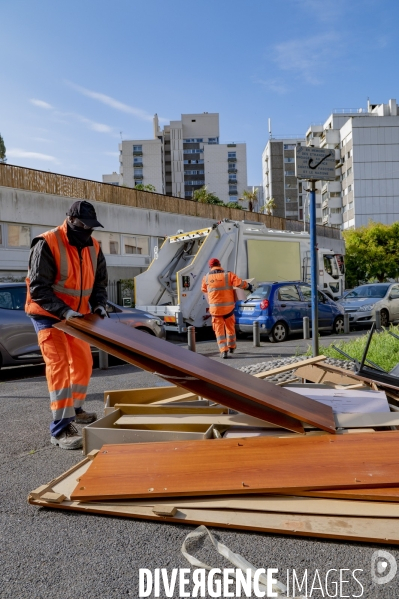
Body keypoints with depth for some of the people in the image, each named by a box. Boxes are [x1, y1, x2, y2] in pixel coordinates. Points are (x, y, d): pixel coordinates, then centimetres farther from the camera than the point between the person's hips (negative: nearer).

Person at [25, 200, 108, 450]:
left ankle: (75, 408, 36)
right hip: (48, 315, -7)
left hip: (77, 315, 7)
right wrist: (63, 310, -32)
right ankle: (61, 428, -11)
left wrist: (99, 304, -9)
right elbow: (38, 287, -22)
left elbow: (100, 281, 9)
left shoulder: (94, 247, 0)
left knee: (83, 362, 15)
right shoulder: (47, 244, -20)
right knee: (59, 366, -14)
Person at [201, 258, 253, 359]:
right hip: (228, 307, 0)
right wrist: (248, 286, 6)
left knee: (219, 330, 7)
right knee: (230, 327, 20)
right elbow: (240, 283, -15)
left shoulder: (206, 277, 1)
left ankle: (223, 350, -4)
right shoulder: (228, 275, -7)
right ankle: (231, 347, 33)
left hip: (215, 308, 0)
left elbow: (204, 290, 17)